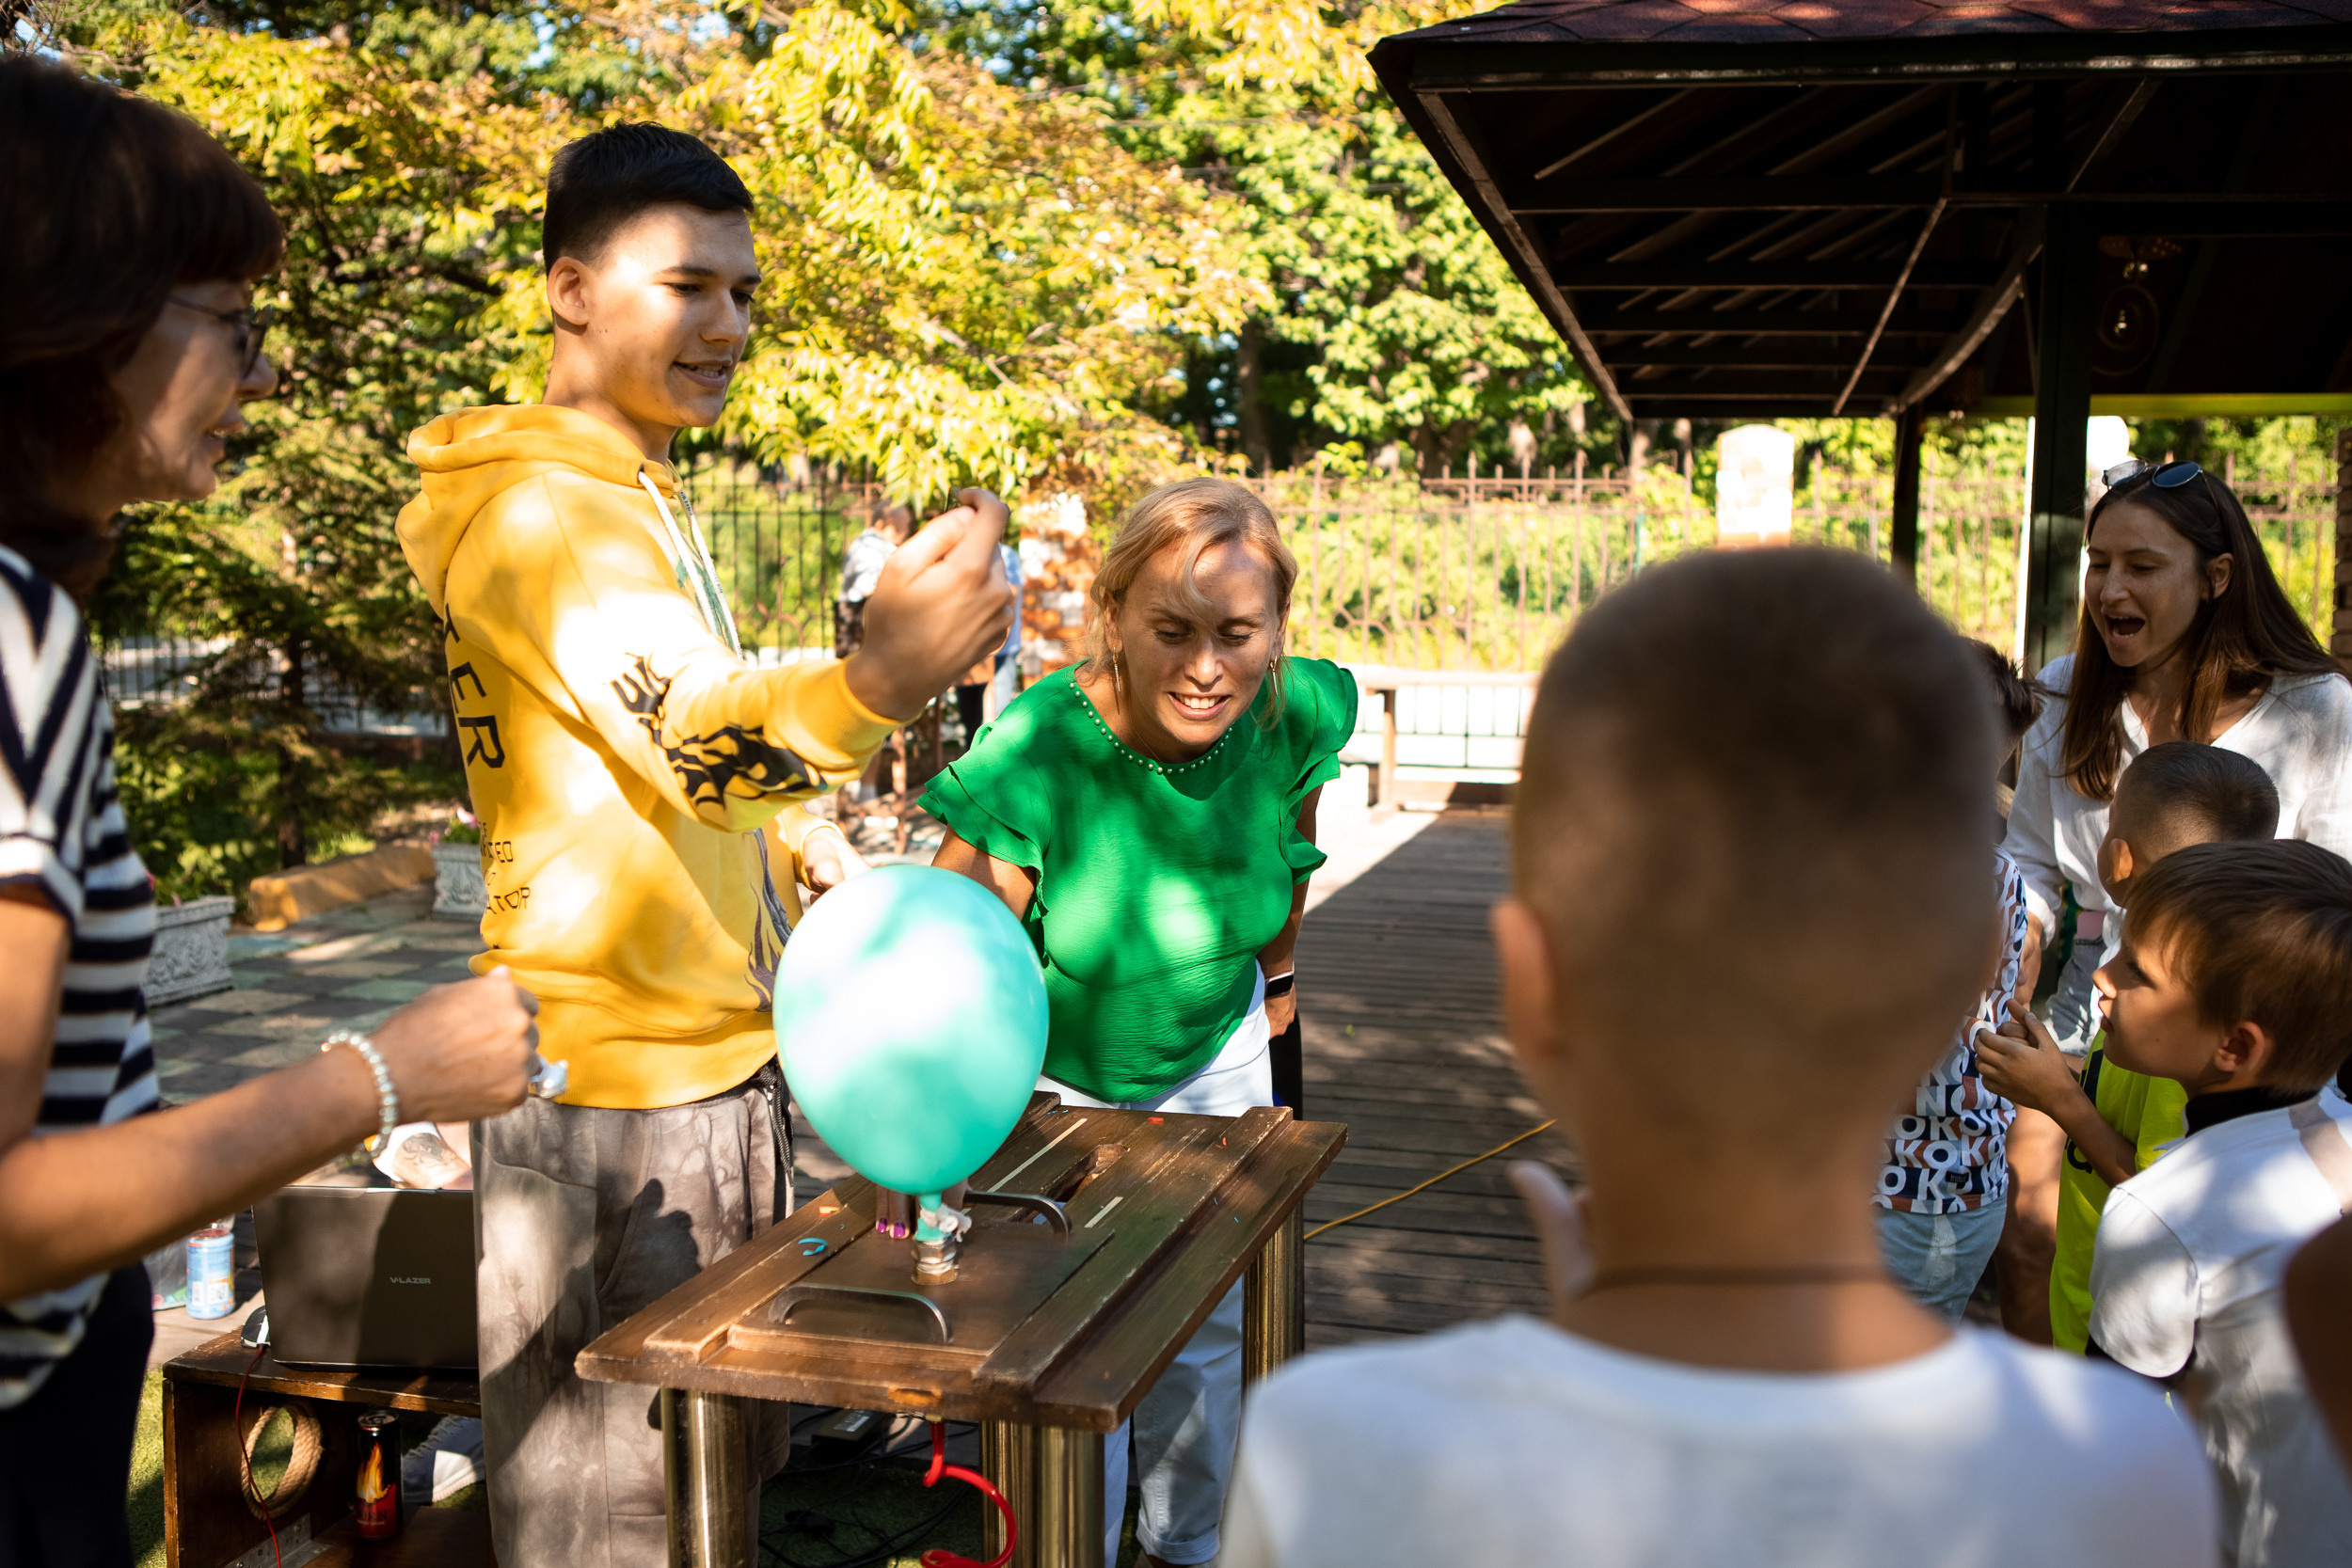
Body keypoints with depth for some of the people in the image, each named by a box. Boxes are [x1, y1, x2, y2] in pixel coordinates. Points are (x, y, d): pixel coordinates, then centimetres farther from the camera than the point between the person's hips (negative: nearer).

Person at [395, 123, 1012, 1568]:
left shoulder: (640, 497, 14)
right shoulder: (539, 509, -18)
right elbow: (689, 734, -37)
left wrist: (789, 836, 12)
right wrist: (875, 681, -56)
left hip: (713, 1053, 10)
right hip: (610, 1074, -10)